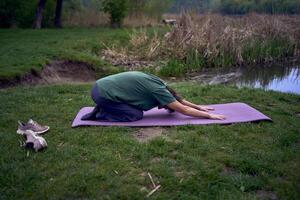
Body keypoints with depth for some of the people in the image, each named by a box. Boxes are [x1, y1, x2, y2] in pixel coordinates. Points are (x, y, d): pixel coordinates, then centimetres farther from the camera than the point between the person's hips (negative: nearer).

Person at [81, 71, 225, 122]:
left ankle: (104, 108, 15)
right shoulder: (158, 90, -13)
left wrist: (199, 107, 28)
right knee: (137, 115, -5)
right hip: (102, 94, -9)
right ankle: (100, 115, -1)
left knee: (135, 108, 15)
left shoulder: (157, 84, 13)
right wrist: (209, 116, -2)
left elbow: (178, 99, 25)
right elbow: (184, 110, -10)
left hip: (101, 86, 9)